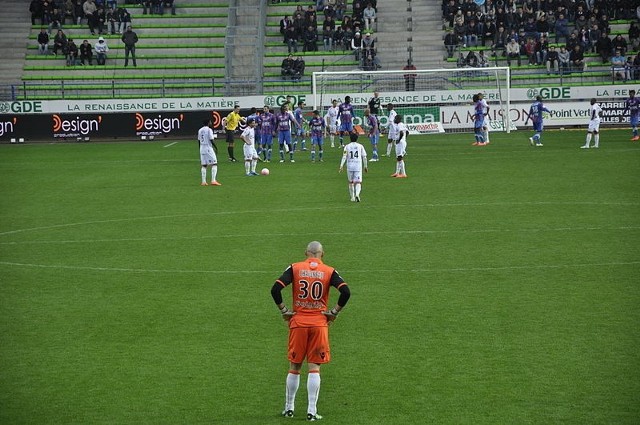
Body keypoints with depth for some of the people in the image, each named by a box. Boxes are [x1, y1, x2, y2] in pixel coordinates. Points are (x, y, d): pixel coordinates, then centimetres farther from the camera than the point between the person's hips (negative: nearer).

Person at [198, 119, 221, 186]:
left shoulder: (200, 130, 10)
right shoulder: (209, 130, -11)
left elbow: (199, 141, 13)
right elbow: (211, 140, -15)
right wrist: (215, 147, -3)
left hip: (202, 149, 7)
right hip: (209, 148, -7)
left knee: (204, 165, 10)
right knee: (214, 164, -3)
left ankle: (203, 181, 7)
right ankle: (213, 180, -13)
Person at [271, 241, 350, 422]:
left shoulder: (295, 268, 1)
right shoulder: (329, 271, 0)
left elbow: (275, 289, -8)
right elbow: (346, 292, -11)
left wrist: (284, 310, 2)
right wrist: (334, 312, 0)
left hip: (298, 322, 1)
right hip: (320, 323, -1)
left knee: (294, 367, 12)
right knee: (314, 368, 2)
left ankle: (289, 408, 20)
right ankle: (312, 411, -1)